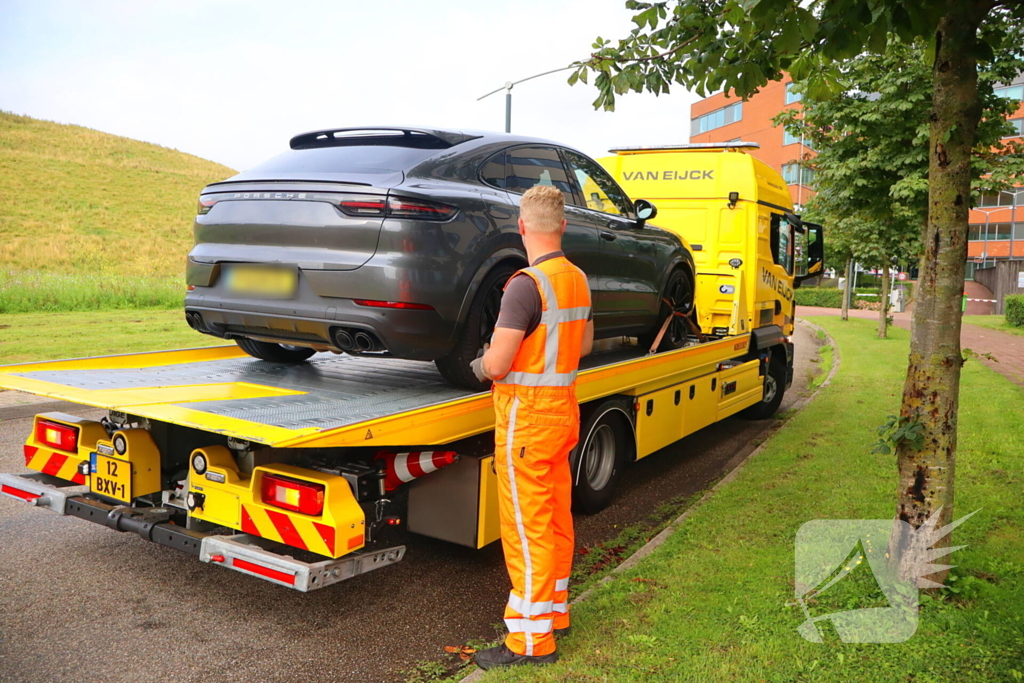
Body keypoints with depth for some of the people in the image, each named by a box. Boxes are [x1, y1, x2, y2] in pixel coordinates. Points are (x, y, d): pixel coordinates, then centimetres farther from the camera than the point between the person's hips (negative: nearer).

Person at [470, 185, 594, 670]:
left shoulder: (527, 284, -20)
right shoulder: (578, 279, 6)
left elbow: (498, 364, -21)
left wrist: (480, 366, -1)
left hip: (527, 416, -9)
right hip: (563, 410, 9)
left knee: (527, 528, 0)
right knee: (556, 519, 18)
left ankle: (531, 639, 11)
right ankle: (554, 612, 33)